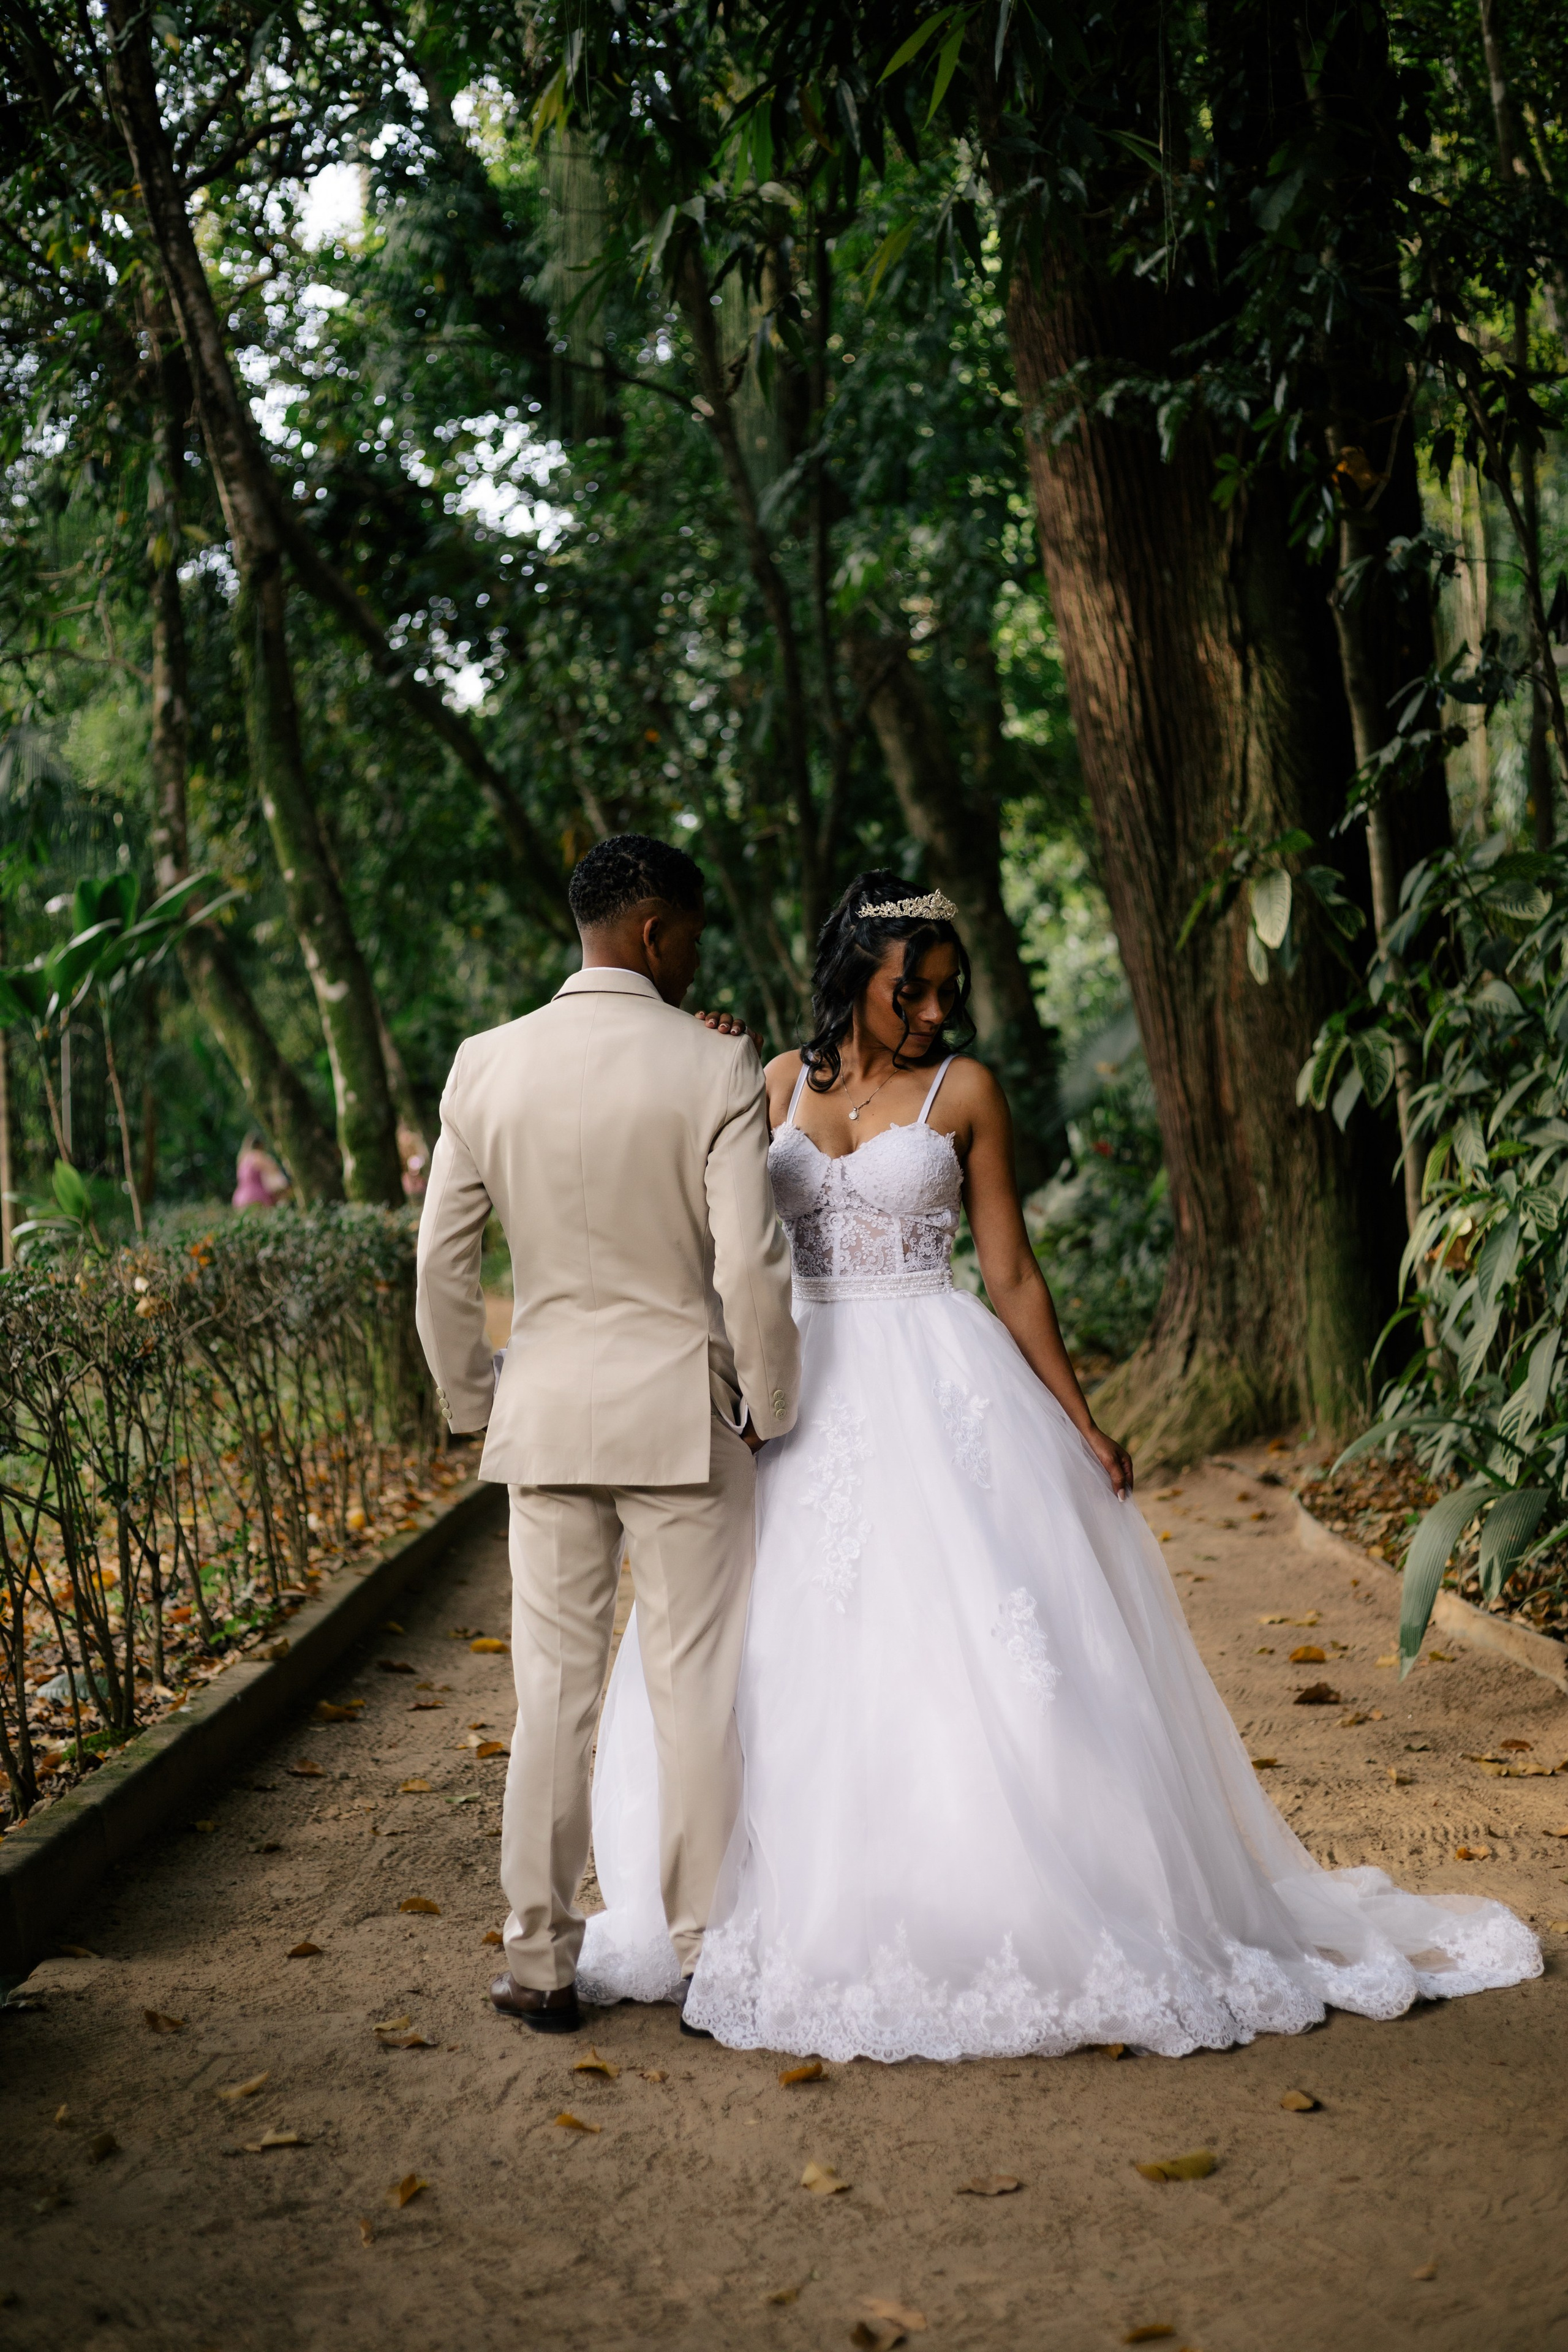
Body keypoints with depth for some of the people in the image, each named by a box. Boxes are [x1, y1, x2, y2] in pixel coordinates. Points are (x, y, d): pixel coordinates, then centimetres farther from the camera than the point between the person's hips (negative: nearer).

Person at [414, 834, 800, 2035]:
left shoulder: (487, 1066, 1)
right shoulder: (716, 1066, -10)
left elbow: (442, 1266, 4)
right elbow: (751, 1267, -14)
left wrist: (474, 1402, 16)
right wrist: (769, 1406, 1)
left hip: (547, 1412, 3)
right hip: (683, 1412, -3)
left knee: (554, 1691, 10)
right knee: (697, 1691, 6)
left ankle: (541, 1963, 18)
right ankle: (708, 1958, 15)